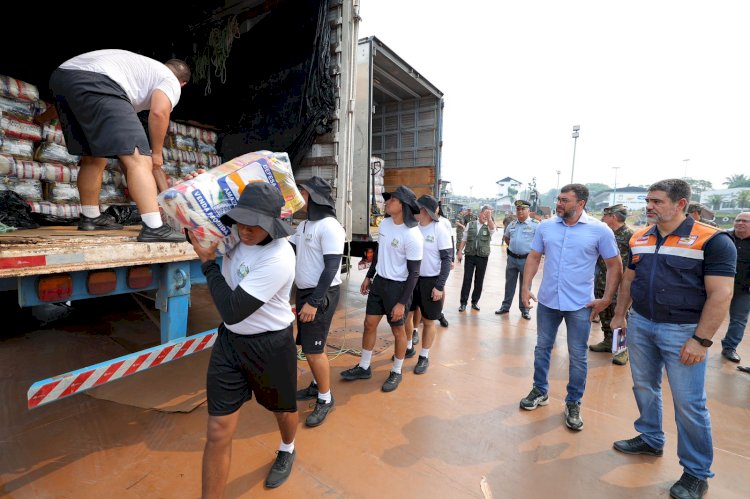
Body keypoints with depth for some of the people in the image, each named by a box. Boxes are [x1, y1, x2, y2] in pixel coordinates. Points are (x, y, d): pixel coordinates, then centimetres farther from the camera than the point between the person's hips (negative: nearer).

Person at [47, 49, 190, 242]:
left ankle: (90, 218, 30)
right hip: (96, 83, -9)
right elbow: (159, 113, -7)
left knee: (94, 158, 20)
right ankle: (154, 228, -26)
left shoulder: (143, 65, 36)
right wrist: (156, 153, 3)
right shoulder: (171, 81, 14)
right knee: (138, 159, -14)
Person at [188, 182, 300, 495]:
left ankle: (287, 450, 56)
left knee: (282, 408, 23)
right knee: (218, 431, 5)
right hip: (230, 340, 5)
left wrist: (207, 262, -20)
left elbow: (233, 311, -28)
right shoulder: (235, 233, -8)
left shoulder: (278, 259, -30)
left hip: (270, 345, -4)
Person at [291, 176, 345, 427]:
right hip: (304, 292, 8)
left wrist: (314, 302, -23)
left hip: (320, 295, -8)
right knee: (308, 345, 17)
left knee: (314, 349, -2)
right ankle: (317, 385, 37)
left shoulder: (329, 226, -17)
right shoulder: (304, 225, 11)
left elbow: (331, 268, -21)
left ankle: (325, 399, 17)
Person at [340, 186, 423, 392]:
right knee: (369, 324, 13)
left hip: (398, 286, -7)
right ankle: (364, 367, 31)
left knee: (397, 330, 9)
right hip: (379, 281, 7)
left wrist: (402, 302, -18)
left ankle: (396, 372, 30)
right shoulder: (384, 223, 0)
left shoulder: (412, 235, -21)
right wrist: (369, 276, 18)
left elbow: (414, 273, -17)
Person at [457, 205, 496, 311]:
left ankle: (475, 301, 22)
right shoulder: (470, 224, 5)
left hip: (483, 257, 0)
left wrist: (489, 217, -34)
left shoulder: (489, 227, 3)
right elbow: (464, 239, 7)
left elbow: (492, 229, -22)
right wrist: (460, 252, 1)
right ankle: (463, 302, 9)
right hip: (470, 256, 0)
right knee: (467, 279, 2)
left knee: (479, 280, 8)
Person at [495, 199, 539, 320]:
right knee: (509, 283, 13)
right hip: (512, 258, 5)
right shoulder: (511, 224, 8)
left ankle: (524, 309, 20)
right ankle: (505, 306, 24)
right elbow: (505, 238, 23)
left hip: (526, 259, -4)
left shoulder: (535, 225, -8)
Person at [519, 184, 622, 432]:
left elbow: (614, 265, -1)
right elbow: (534, 257, 5)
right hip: (547, 301, 3)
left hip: (580, 305, -2)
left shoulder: (600, 230, -8)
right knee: (542, 348, 15)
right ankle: (540, 391, 34)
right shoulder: (546, 227, 0)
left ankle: (573, 404, 28)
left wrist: (606, 299, -6)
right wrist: (526, 287, -1)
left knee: (578, 356, 9)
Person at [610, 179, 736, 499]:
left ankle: (697, 473, 23)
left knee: (689, 403, 4)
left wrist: (701, 340, -18)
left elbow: (721, 294, -15)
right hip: (639, 324, 5)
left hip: (682, 331, -5)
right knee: (644, 387, 17)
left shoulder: (713, 241, -12)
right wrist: (620, 314, 14)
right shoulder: (638, 239, 4)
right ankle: (650, 440, 38)